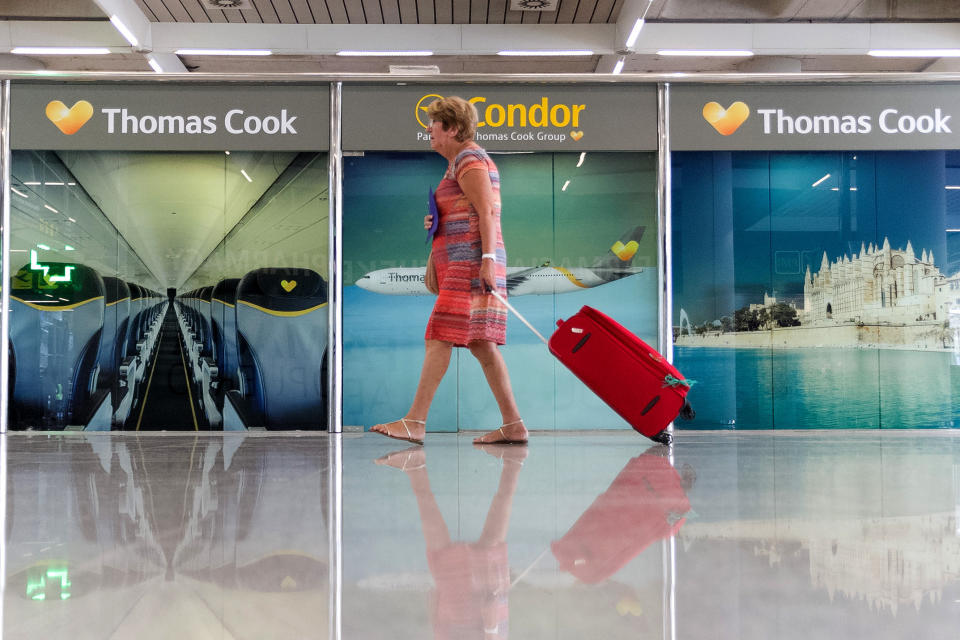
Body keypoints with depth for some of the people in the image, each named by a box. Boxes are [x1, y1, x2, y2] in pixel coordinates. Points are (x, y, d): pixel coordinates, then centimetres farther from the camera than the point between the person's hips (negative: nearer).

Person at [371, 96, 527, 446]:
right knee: (481, 344, 6)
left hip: (470, 261, -10)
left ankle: (415, 422, -16)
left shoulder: (469, 158, -6)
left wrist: (488, 259, -23)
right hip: (463, 264, 10)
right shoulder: (459, 162, 25)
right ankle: (513, 425, 6)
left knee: (438, 338, -14)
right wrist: (434, 223, 11)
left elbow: (486, 212, -15)